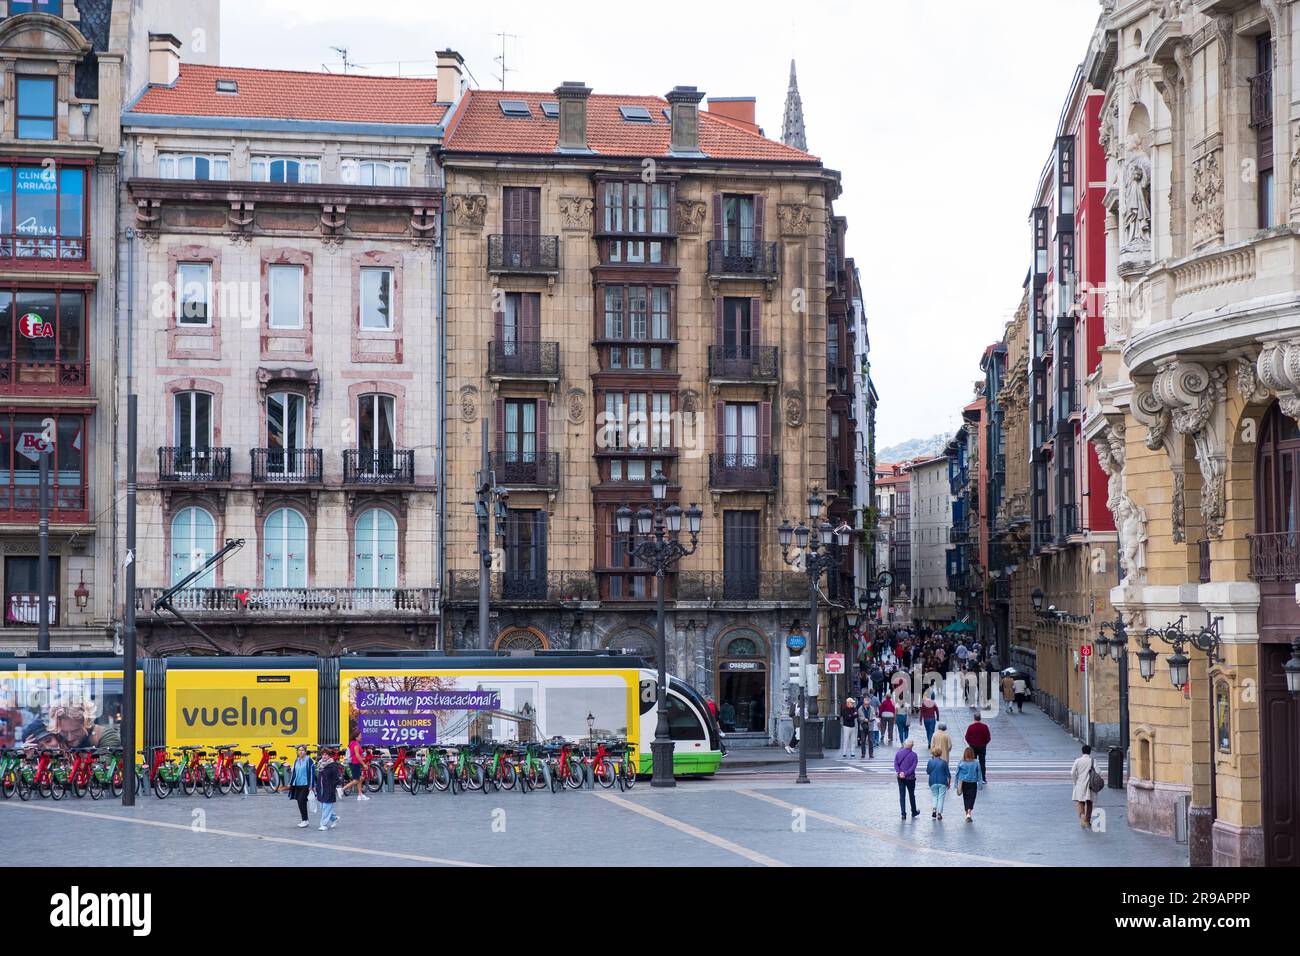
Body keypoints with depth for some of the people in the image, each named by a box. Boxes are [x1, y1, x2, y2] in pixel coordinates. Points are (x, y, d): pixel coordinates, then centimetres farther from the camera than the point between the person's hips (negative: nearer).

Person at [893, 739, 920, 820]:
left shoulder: (898, 753, -2)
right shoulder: (913, 754, -9)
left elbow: (896, 764, -7)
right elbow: (913, 766, -15)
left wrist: (899, 772, -14)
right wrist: (906, 774, -16)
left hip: (900, 778, 1)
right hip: (910, 777, -1)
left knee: (902, 796, 5)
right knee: (911, 795, 16)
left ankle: (903, 813, -2)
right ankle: (914, 812, 30)